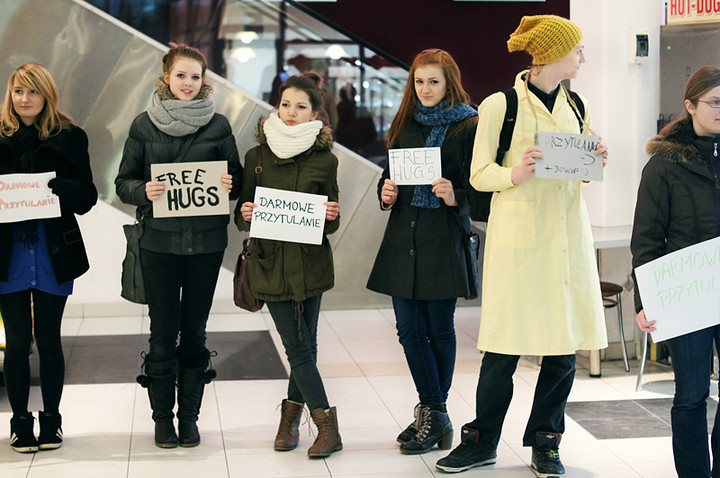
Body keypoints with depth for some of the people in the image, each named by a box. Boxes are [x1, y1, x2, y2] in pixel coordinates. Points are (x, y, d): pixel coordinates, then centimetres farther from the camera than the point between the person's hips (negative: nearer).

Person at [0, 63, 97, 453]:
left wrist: (54, 186, -19)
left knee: (49, 339, 6)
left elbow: (87, 197, -1)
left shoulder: (69, 137, 2)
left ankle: (51, 420, 19)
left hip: (54, 251, 0)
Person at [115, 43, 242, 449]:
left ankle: (189, 416, 19)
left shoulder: (218, 125, 5)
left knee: (195, 331, 7)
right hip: (159, 240, -1)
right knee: (164, 331, 2)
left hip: (206, 240, 1)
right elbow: (123, 183, 5)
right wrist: (145, 190, -16)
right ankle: (163, 417, 16)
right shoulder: (145, 125, 3)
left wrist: (230, 186, -13)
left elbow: (237, 179, 10)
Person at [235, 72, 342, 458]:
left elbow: (329, 224, 8)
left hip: (311, 263, 0)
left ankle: (291, 415, 23)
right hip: (271, 262, 0)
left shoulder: (324, 160, 4)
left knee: (304, 346, 4)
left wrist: (332, 217, -13)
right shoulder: (257, 156, 5)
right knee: (298, 347, -5)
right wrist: (245, 214, -13)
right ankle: (327, 425, 0)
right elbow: (242, 218, 9)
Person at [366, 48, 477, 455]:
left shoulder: (469, 126, -2)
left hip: (444, 238, -5)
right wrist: (386, 193, 1)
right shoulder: (405, 124, 15)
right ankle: (435, 415, 14)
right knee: (410, 329, 4)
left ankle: (433, 415, 13)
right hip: (404, 235, 5)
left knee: (439, 328, 2)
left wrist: (455, 197, -22)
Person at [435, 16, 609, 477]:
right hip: (517, 236, -5)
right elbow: (479, 175, -2)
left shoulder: (574, 106, 15)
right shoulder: (500, 105, -2)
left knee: (565, 344, 3)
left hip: (568, 235, 5)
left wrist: (595, 163, 0)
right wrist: (514, 174, -21)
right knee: (503, 346, -2)